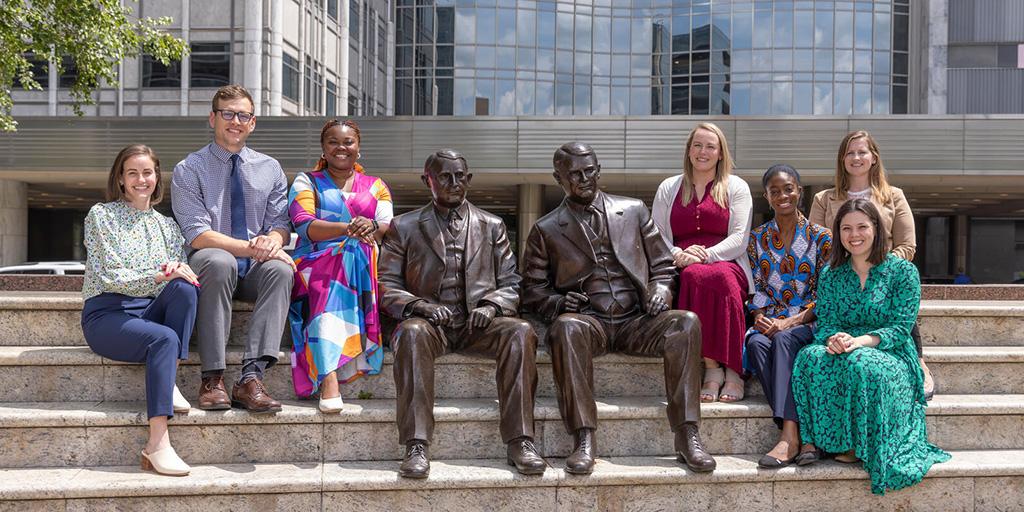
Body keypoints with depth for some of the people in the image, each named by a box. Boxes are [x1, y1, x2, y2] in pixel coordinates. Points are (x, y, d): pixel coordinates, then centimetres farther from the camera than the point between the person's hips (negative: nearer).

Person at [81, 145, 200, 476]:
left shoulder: (166, 225, 19)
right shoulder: (101, 215, 5)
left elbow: (182, 275, 10)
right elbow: (109, 277, -7)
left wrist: (180, 272, -15)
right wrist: (156, 277, -22)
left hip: (150, 311, 4)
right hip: (107, 313, -4)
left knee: (184, 288, -29)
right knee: (164, 338, -34)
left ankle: (170, 383, -24)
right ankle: (157, 445, -39)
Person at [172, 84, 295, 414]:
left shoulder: (270, 169, 13)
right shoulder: (188, 171, 0)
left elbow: (280, 224, 9)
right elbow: (197, 235, -10)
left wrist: (272, 240, -17)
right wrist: (251, 247, -22)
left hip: (254, 269, 3)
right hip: (208, 264, -2)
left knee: (280, 268, -32)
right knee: (219, 261, -38)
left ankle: (251, 377, -38)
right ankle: (213, 379, -35)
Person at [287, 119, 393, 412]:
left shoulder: (376, 187, 22)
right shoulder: (306, 182, 16)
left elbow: (390, 228, 4)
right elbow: (305, 227, -4)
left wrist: (372, 228, -22)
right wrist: (349, 229, -22)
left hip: (368, 266, 3)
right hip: (316, 264, -3)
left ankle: (327, 376, -42)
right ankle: (329, 378, -50)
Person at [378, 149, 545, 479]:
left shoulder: (492, 226, 18)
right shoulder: (403, 227, 14)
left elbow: (511, 285, 13)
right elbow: (387, 286, 8)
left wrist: (491, 306, -9)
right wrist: (419, 306, -13)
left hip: (478, 323, 1)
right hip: (429, 321, -1)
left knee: (521, 331, -30)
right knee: (412, 332, -36)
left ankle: (519, 441, -29)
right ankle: (416, 447, -37)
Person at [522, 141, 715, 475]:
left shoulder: (633, 211, 17)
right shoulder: (545, 230, 12)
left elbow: (663, 266, 19)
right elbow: (532, 290, 11)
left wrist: (660, 291, -3)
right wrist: (559, 303, -11)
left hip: (636, 322, 2)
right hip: (587, 321, -1)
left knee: (687, 322, -28)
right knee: (566, 327, -37)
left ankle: (687, 437, -29)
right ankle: (584, 440, -35)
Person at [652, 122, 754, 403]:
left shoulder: (736, 187, 15)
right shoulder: (668, 188, 21)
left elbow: (739, 239, 2)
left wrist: (706, 255, -15)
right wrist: (678, 255, -11)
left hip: (727, 265, -1)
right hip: (681, 272, 1)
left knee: (721, 278, -38)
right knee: (694, 276, -36)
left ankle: (713, 367, -33)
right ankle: (714, 367, -34)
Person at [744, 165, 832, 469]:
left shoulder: (820, 237, 6)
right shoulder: (758, 238, 15)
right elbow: (756, 289, 12)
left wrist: (789, 322, -14)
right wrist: (761, 317, -9)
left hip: (807, 322, -2)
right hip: (770, 321, 2)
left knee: (784, 339, -36)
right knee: (756, 344, -33)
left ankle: (788, 436, -44)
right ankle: (794, 434, -40)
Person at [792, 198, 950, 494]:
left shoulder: (903, 271, 2)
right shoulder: (830, 274, 12)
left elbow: (900, 328, -7)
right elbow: (824, 324, 4)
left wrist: (859, 342, -25)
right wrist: (834, 339, -22)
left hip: (891, 357, -2)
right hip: (842, 354, 3)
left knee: (859, 363, -38)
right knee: (810, 356, -32)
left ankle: (857, 447, -22)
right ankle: (812, 440, -28)